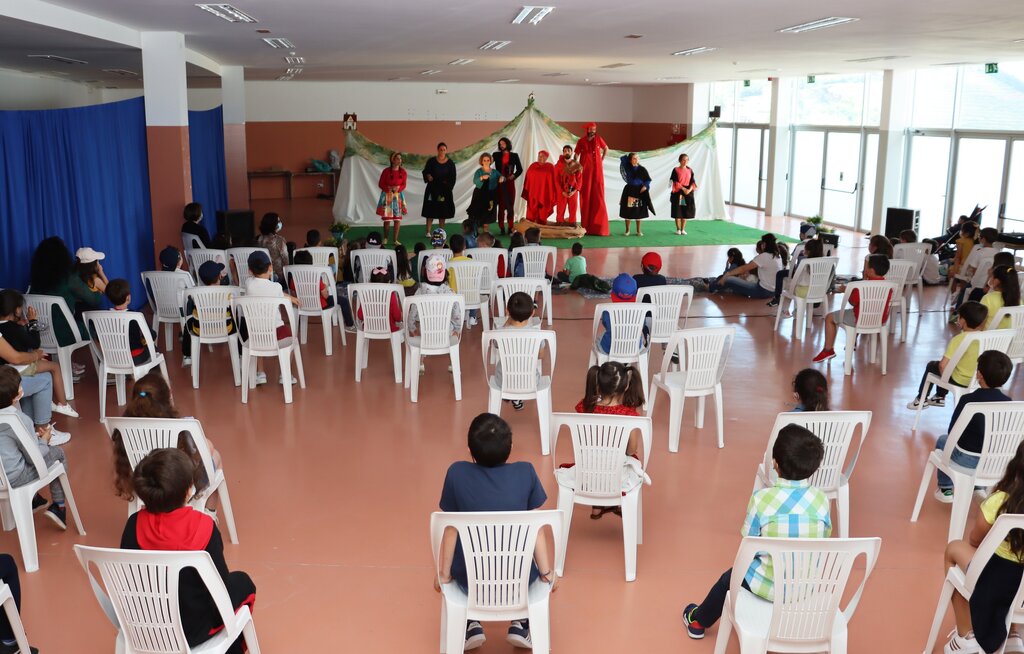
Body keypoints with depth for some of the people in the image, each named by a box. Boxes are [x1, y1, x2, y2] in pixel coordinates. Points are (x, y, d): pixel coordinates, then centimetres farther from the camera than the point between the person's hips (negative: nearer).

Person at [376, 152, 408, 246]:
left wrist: (398, 188, -16)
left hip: (398, 196, 3)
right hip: (387, 196, -3)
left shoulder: (403, 172, 1)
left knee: (397, 219, -1)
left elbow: (404, 185, 3)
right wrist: (389, 189, -17)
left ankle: (395, 239, 8)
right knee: (387, 219, -3)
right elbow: (380, 184, -3)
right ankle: (385, 238, 16)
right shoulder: (386, 171, -7)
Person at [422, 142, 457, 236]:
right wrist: (428, 176, -19)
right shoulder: (431, 161, -1)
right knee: (430, 211, -2)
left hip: (444, 190, 1)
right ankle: (428, 232, 1)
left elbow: (453, 177, 2)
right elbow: (425, 171, 3)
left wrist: (448, 188, -9)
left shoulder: (450, 163, 1)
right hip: (432, 189, -1)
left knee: (443, 211, 3)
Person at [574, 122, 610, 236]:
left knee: (598, 196, -2)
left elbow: (606, 148, 20)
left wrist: (602, 160, 13)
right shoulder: (581, 141, 0)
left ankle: (598, 226, 0)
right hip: (585, 171, -1)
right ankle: (586, 225, 4)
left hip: (597, 170, 1)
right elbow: (576, 154, 3)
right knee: (586, 196, 1)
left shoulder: (598, 139, 4)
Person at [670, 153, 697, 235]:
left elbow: (693, 182, 3)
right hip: (678, 193, -3)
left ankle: (683, 229, 13)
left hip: (688, 193, 3)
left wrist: (690, 189, -15)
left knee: (685, 212, 4)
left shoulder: (690, 170, 7)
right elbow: (676, 182, -10)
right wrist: (683, 189, -18)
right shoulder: (676, 170, -4)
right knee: (677, 212, -1)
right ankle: (678, 229, 8)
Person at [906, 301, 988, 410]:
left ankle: (921, 399, 31)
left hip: (960, 381, -6)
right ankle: (940, 397, 43)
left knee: (931, 365, 20)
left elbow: (943, 365, -28)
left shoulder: (958, 339, -24)